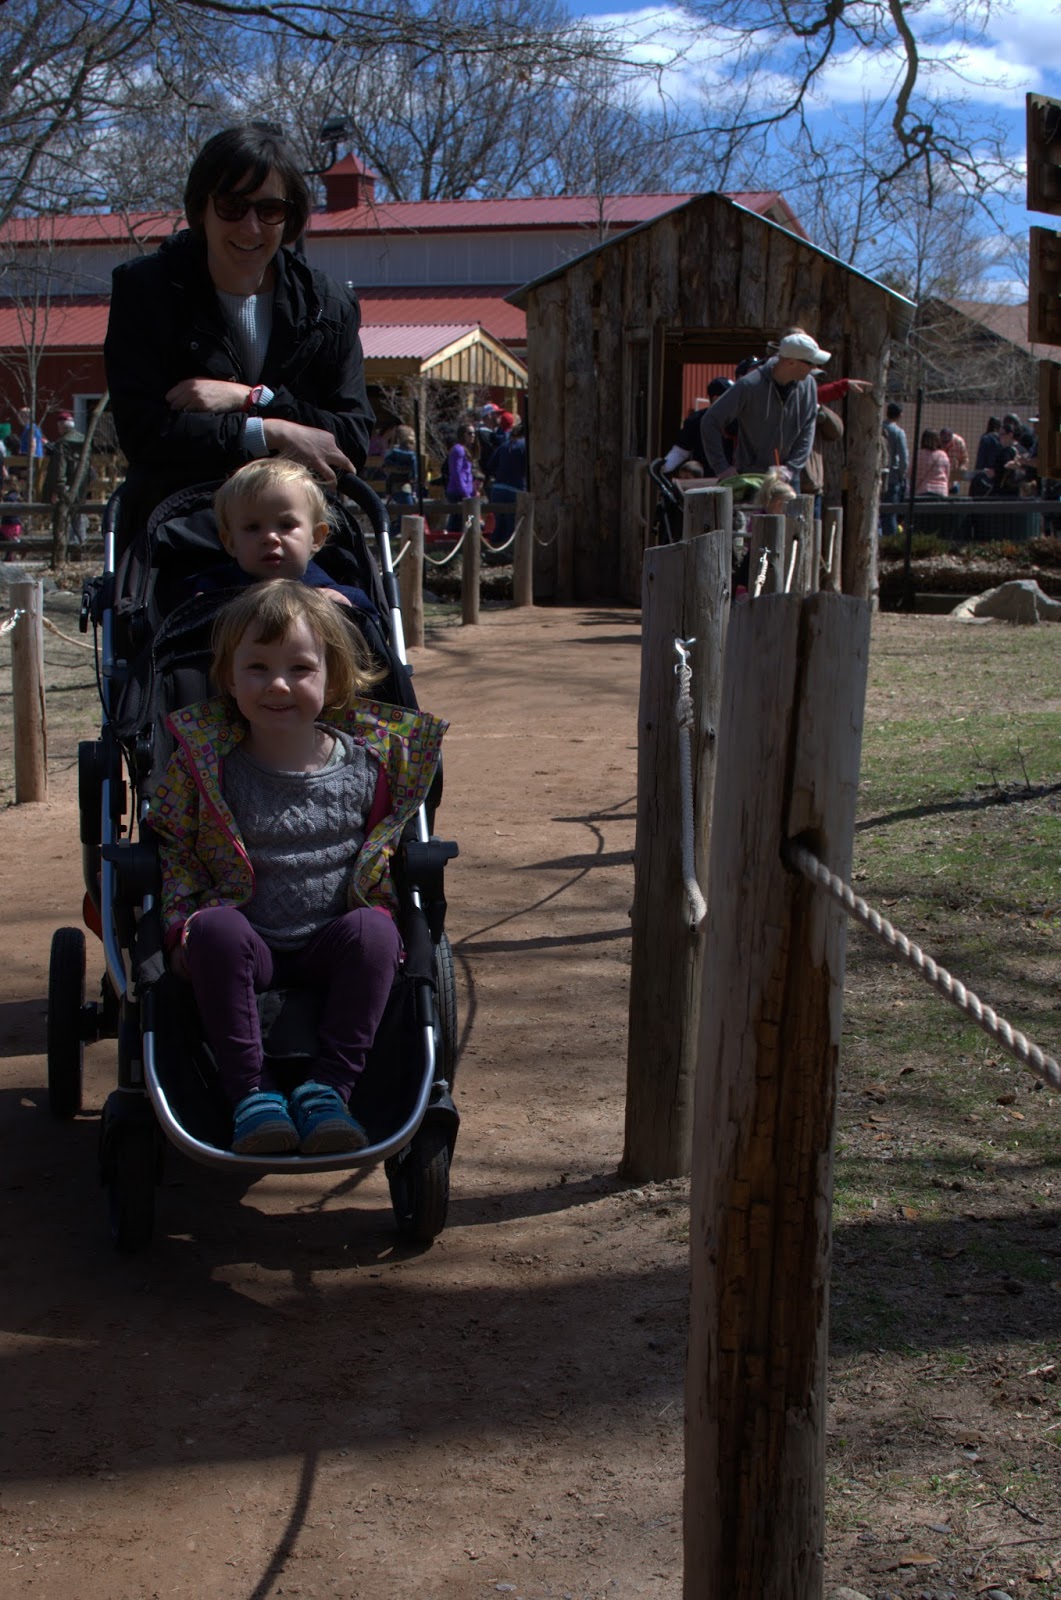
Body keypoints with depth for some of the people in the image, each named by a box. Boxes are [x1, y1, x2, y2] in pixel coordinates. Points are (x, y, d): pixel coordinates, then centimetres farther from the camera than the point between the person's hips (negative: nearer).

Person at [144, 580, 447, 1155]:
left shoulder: (366, 763, 1)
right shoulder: (206, 764, -2)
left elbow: (386, 850, 14)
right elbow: (170, 848, 5)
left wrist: (376, 907, -1)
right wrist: (188, 920, -8)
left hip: (331, 951, 1)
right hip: (247, 953, -1)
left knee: (372, 931, -29)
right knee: (216, 929, -32)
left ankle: (329, 1088, -26)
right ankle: (249, 1092, -28)